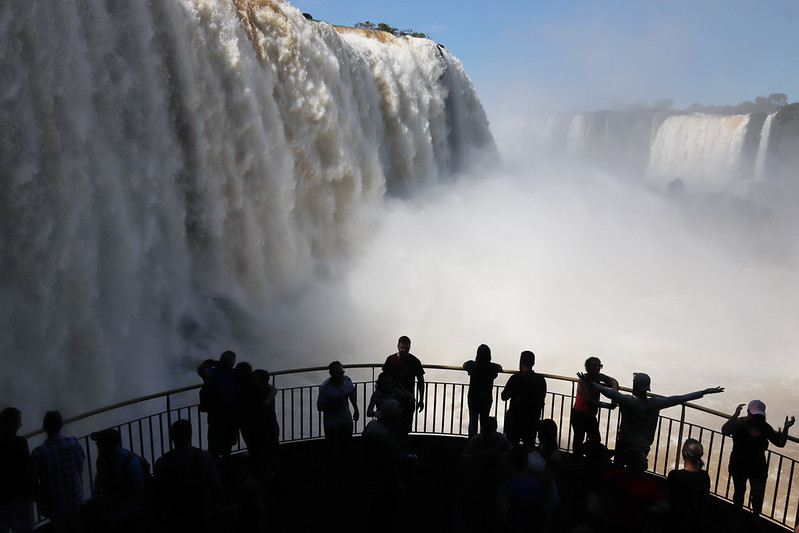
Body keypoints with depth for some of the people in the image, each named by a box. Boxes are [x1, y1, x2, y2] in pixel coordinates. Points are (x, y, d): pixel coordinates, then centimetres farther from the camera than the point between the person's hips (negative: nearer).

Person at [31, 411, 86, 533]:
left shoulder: (38, 453, -27)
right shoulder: (73, 443, -20)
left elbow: (34, 479, -14)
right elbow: (80, 465, -3)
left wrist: (37, 495, 6)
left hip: (53, 499, -2)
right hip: (74, 494, 2)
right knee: (75, 521, 26)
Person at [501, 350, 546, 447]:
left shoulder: (516, 378, -17)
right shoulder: (541, 379, -3)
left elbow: (504, 397, -10)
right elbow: (542, 398, 7)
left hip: (515, 418, -4)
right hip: (533, 419, 4)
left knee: (512, 445, 9)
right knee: (530, 445, 16)